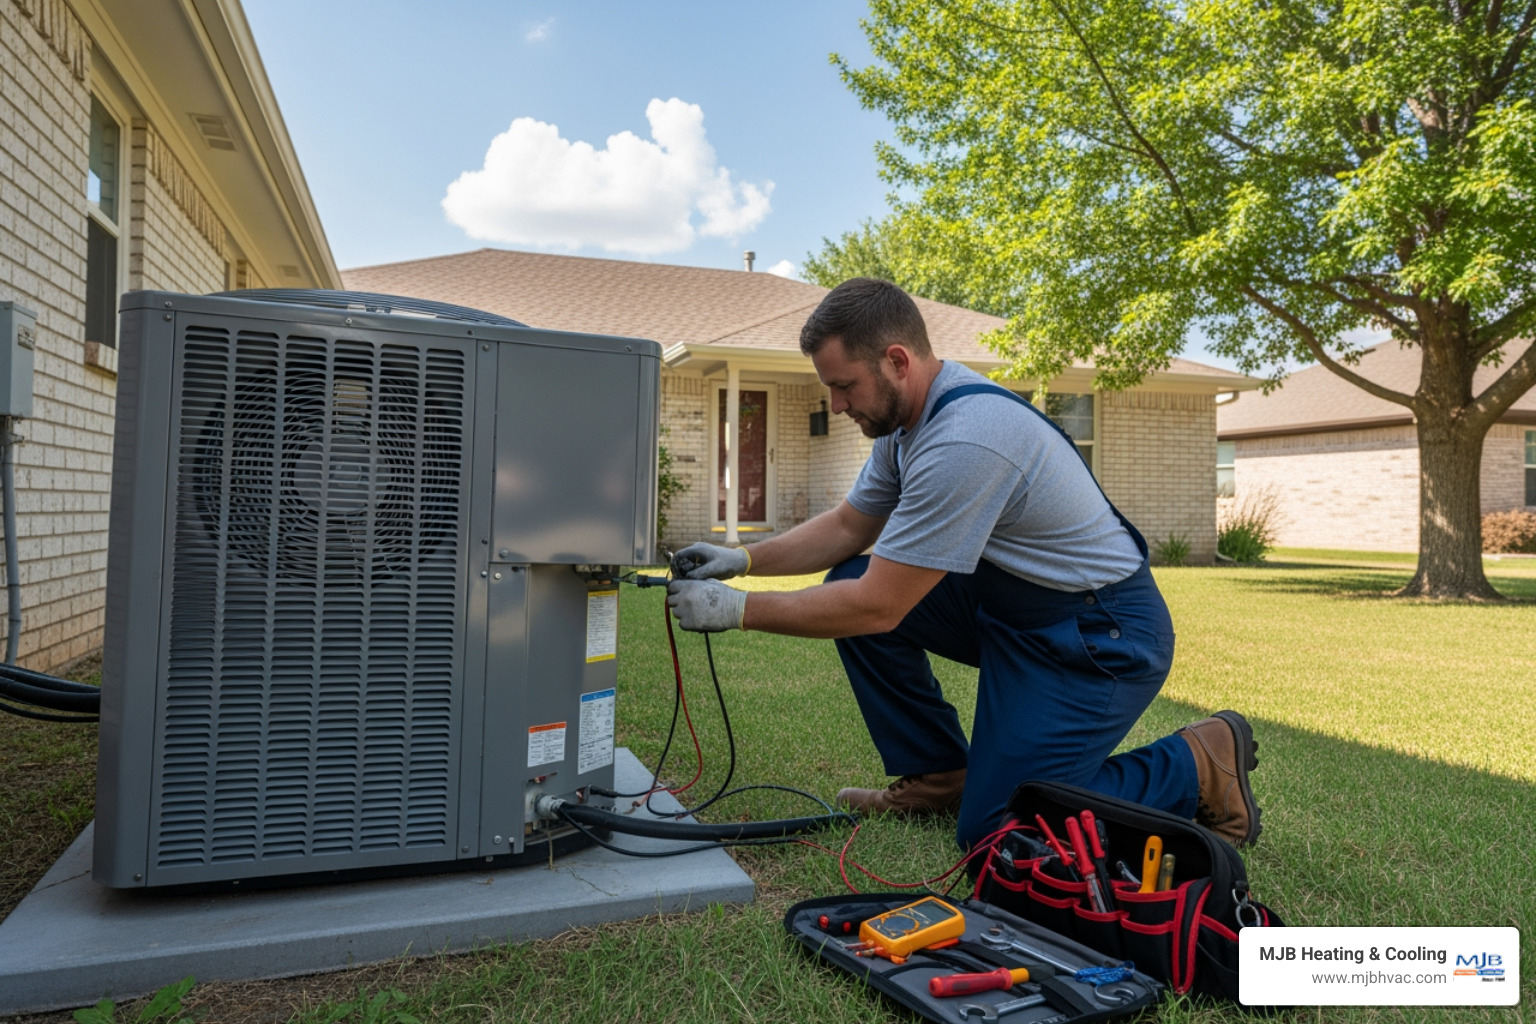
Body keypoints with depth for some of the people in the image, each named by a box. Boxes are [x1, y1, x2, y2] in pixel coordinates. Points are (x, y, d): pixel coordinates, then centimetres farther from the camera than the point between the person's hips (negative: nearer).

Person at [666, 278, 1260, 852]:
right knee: (847, 583, -2)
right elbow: (848, 526, 11)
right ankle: (939, 776, 12)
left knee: (994, 833, -10)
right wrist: (744, 559, -1)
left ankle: (1198, 769, 8)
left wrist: (738, 611, -19)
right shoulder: (909, 413, 0)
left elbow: (878, 608, -27)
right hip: (1011, 604, 9)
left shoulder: (964, 441, -30)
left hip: (1102, 634, -9)